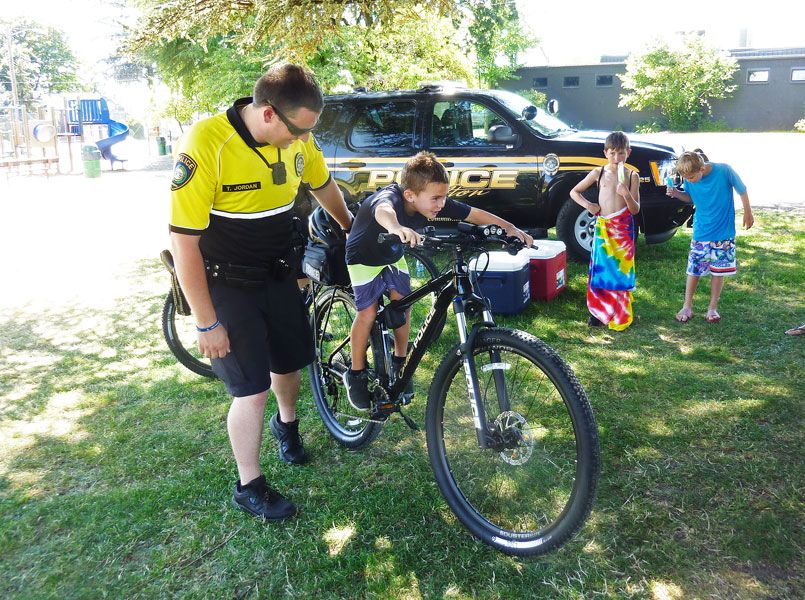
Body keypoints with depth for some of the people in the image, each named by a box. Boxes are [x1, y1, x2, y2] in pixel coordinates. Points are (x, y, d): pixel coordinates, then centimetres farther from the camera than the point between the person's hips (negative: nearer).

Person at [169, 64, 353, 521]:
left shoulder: (298, 139, -8)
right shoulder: (207, 144, -27)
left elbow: (324, 187, 13)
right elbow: (184, 241, -23)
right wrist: (208, 324, -20)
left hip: (278, 274, 6)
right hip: (226, 284, -5)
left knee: (290, 362, 18)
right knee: (252, 391, -4)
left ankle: (287, 423, 50)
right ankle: (249, 487, 18)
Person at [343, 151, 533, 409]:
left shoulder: (435, 203, -22)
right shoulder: (390, 197, -40)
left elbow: (473, 214, -17)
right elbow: (383, 210, -65)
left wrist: (509, 228, -28)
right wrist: (395, 227, -87)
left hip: (393, 257, 6)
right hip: (364, 258, -6)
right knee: (368, 312, -13)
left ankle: (399, 364, 24)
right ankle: (356, 374, 4)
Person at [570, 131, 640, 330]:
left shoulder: (632, 176, 1)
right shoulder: (598, 173, 3)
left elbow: (636, 210, -1)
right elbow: (574, 192, 11)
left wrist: (627, 195, -20)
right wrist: (587, 204, -7)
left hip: (624, 228, 0)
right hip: (603, 227, 1)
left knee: (622, 269, 3)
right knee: (600, 268, 1)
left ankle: (621, 316, 16)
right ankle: (599, 312, 13)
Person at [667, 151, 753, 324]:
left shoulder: (724, 171, -19)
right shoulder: (689, 179, -10)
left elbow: (742, 191, -4)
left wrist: (748, 213, 6)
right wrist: (677, 193, -13)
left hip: (724, 233, -2)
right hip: (700, 233, 2)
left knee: (719, 270, 6)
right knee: (693, 270, 3)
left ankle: (713, 308, 19)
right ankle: (687, 307, 17)